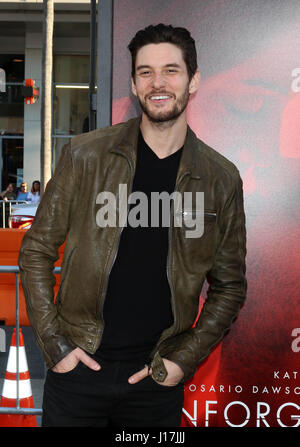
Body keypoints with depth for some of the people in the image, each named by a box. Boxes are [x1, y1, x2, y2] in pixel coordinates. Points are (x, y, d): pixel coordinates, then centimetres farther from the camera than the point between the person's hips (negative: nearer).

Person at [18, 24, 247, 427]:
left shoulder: (222, 179, -2)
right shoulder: (85, 155, -6)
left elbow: (229, 286, 4)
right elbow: (37, 251, 0)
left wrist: (184, 359, -4)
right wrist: (54, 344, -5)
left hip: (158, 378, 1)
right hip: (78, 365, 0)